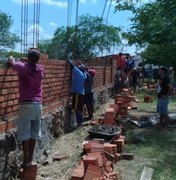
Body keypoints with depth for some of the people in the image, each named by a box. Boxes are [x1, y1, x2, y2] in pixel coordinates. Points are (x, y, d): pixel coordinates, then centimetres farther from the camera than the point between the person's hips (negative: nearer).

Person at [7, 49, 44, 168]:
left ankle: (26, 161, 6)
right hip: (38, 104, 4)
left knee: (24, 134, 2)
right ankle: (30, 160, 18)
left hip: (26, 104, -4)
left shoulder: (22, 67, -6)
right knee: (34, 133, 10)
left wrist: (11, 60, 35)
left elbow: (11, 62, 14)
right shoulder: (40, 69, 5)